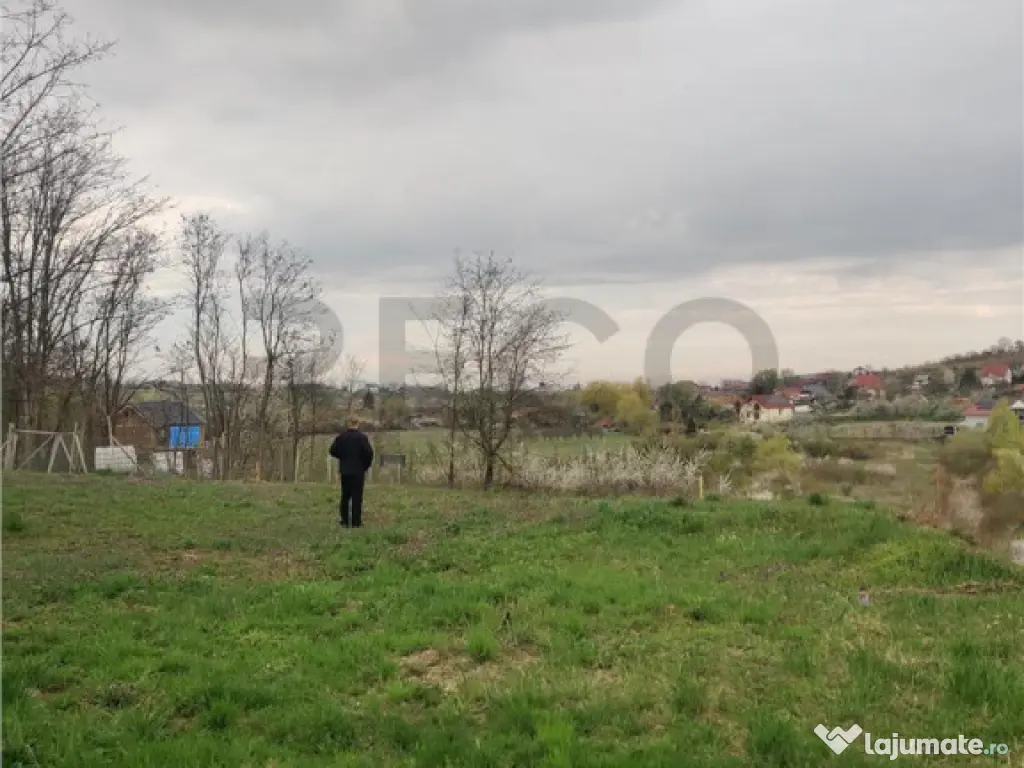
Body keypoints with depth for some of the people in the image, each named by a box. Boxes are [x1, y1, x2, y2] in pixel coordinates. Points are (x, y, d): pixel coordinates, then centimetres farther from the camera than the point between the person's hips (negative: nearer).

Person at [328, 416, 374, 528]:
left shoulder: (341, 437, 1)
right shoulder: (362, 437, -11)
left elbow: (333, 450, 3)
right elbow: (369, 452, -16)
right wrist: (366, 465, 1)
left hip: (345, 470, 4)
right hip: (358, 471, -4)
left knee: (345, 496, 12)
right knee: (357, 497, -1)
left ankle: (345, 521, 14)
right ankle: (356, 522, -2)